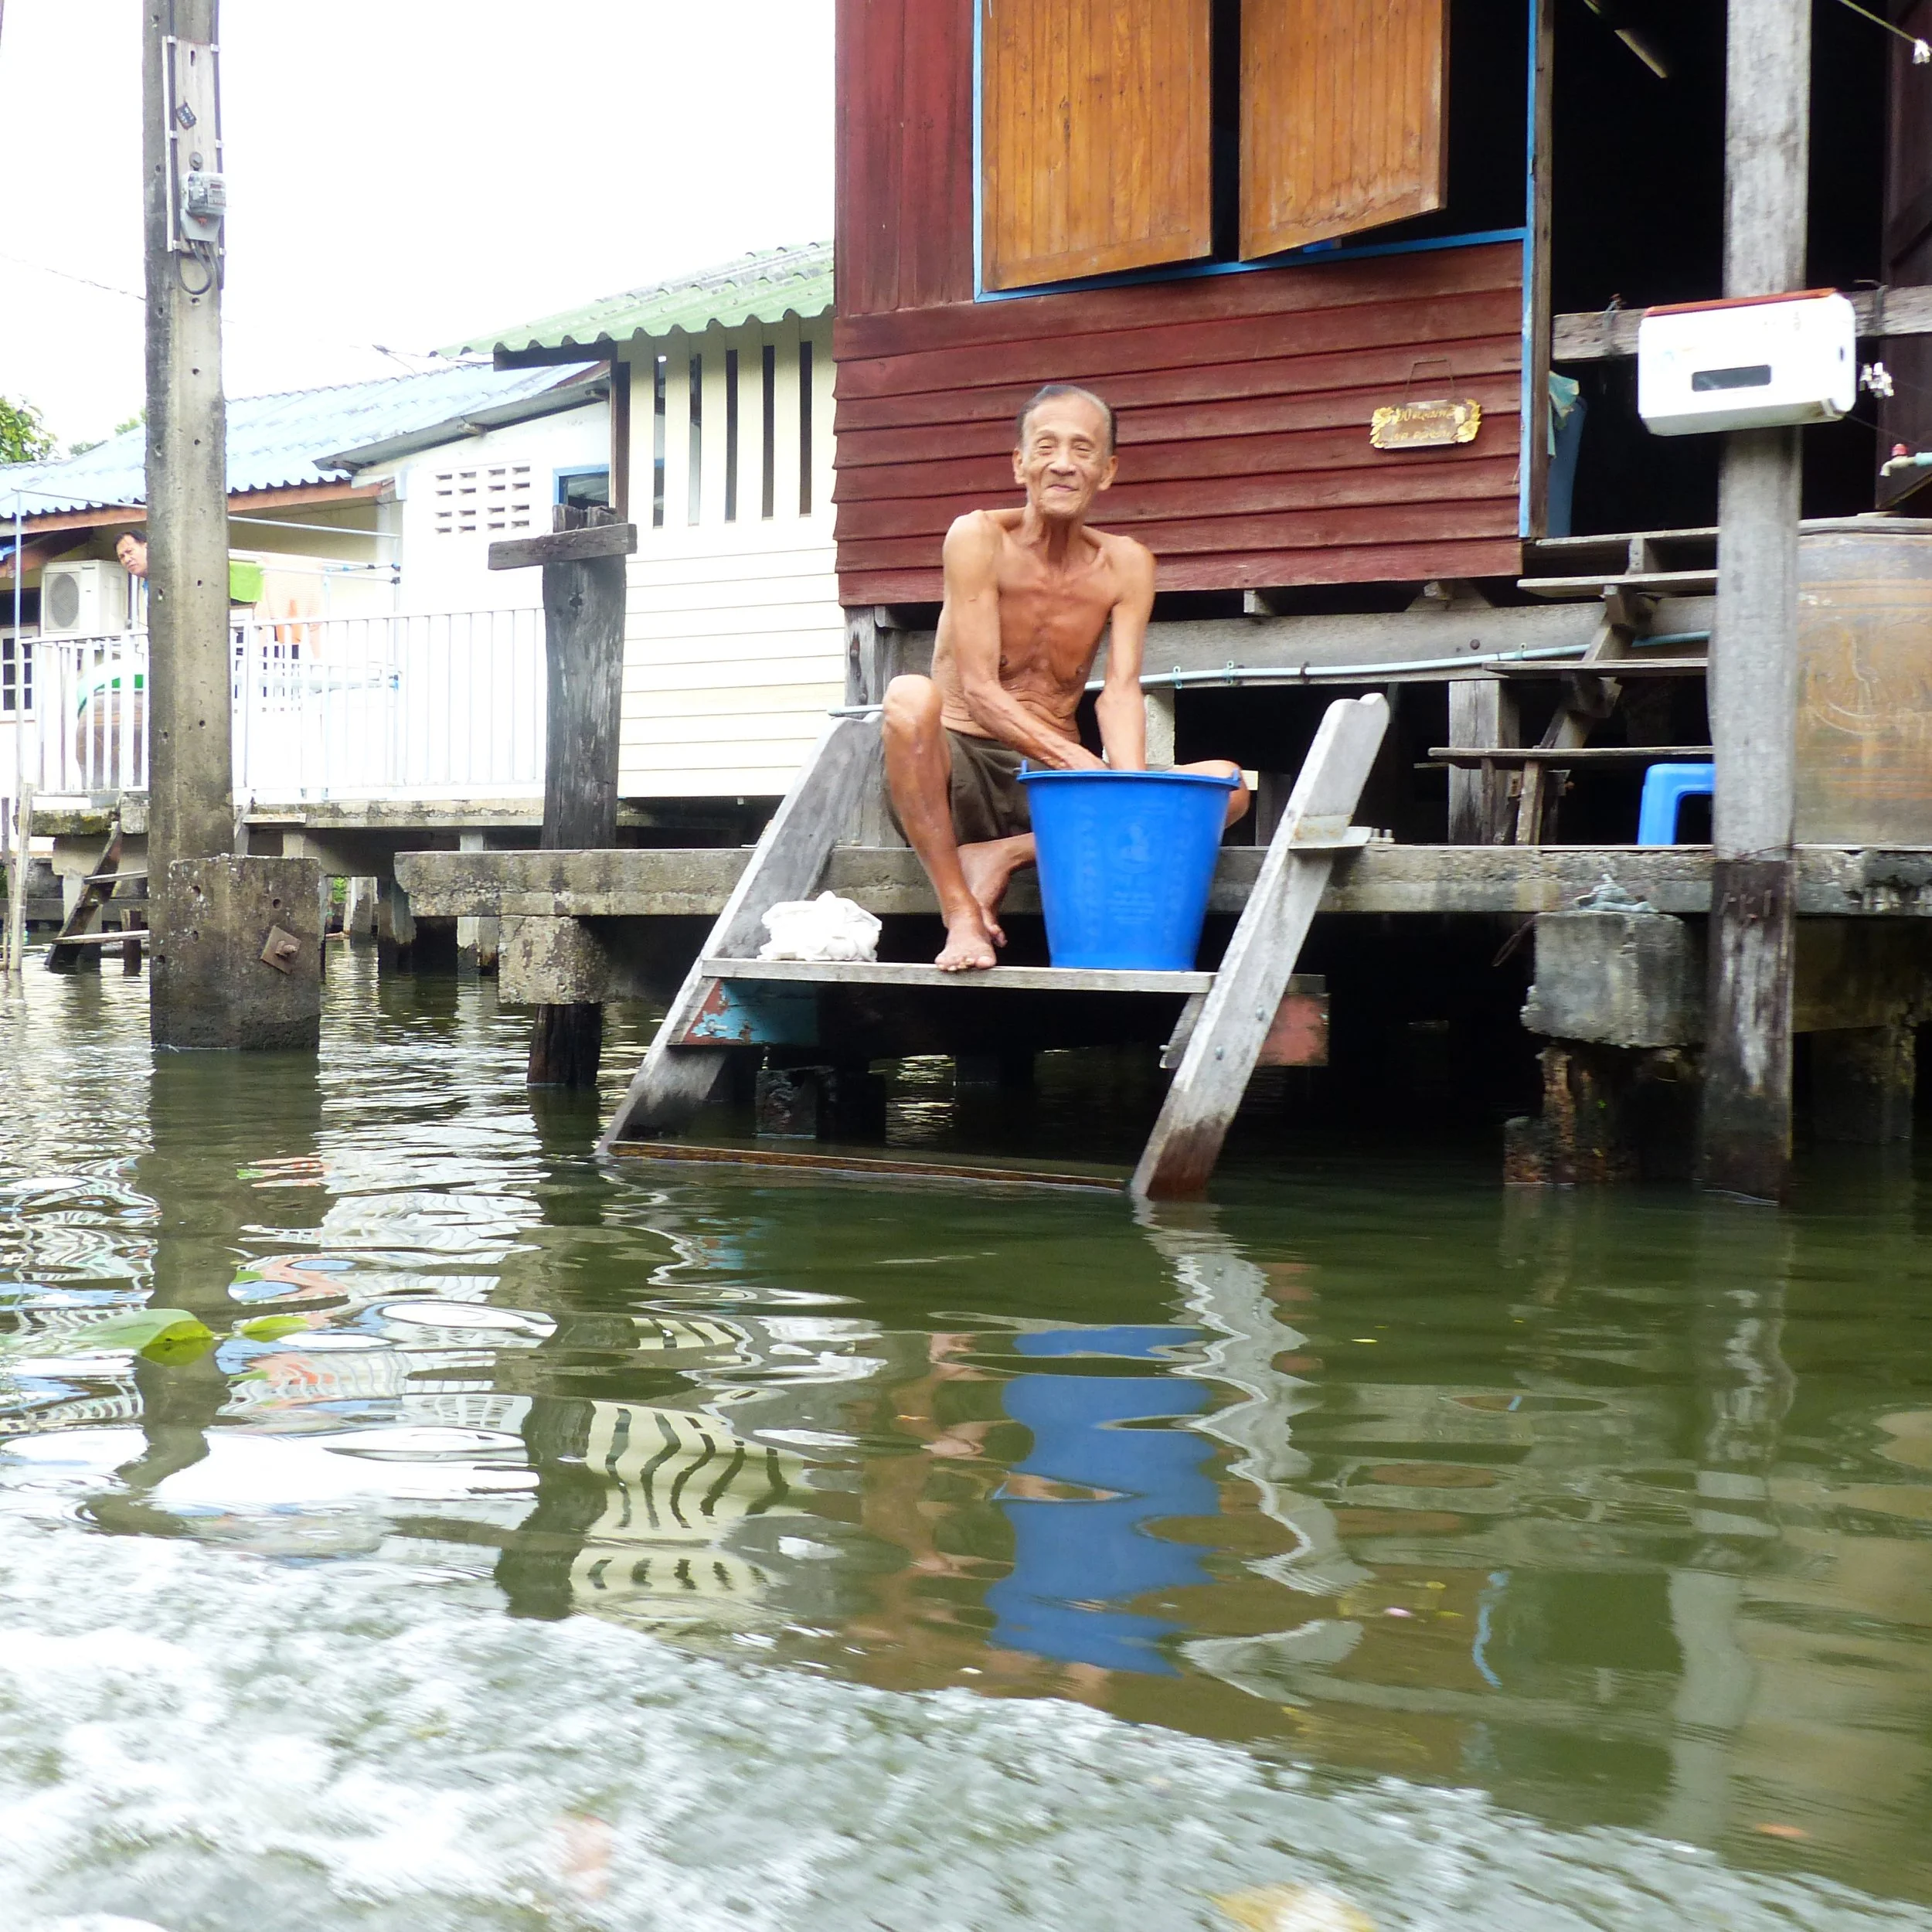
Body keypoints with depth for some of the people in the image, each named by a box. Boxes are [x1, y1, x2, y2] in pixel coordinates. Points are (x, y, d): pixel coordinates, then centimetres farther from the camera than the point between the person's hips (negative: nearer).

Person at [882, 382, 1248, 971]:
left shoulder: (1126, 564, 3)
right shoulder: (979, 538, -8)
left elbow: (1121, 690, -7)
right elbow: (979, 692, -16)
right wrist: (1081, 763, -31)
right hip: (962, 768, -4)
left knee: (1228, 786, -15)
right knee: (911, 697, -35)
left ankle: (1004, 856, -18)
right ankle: (960, 915, -25)